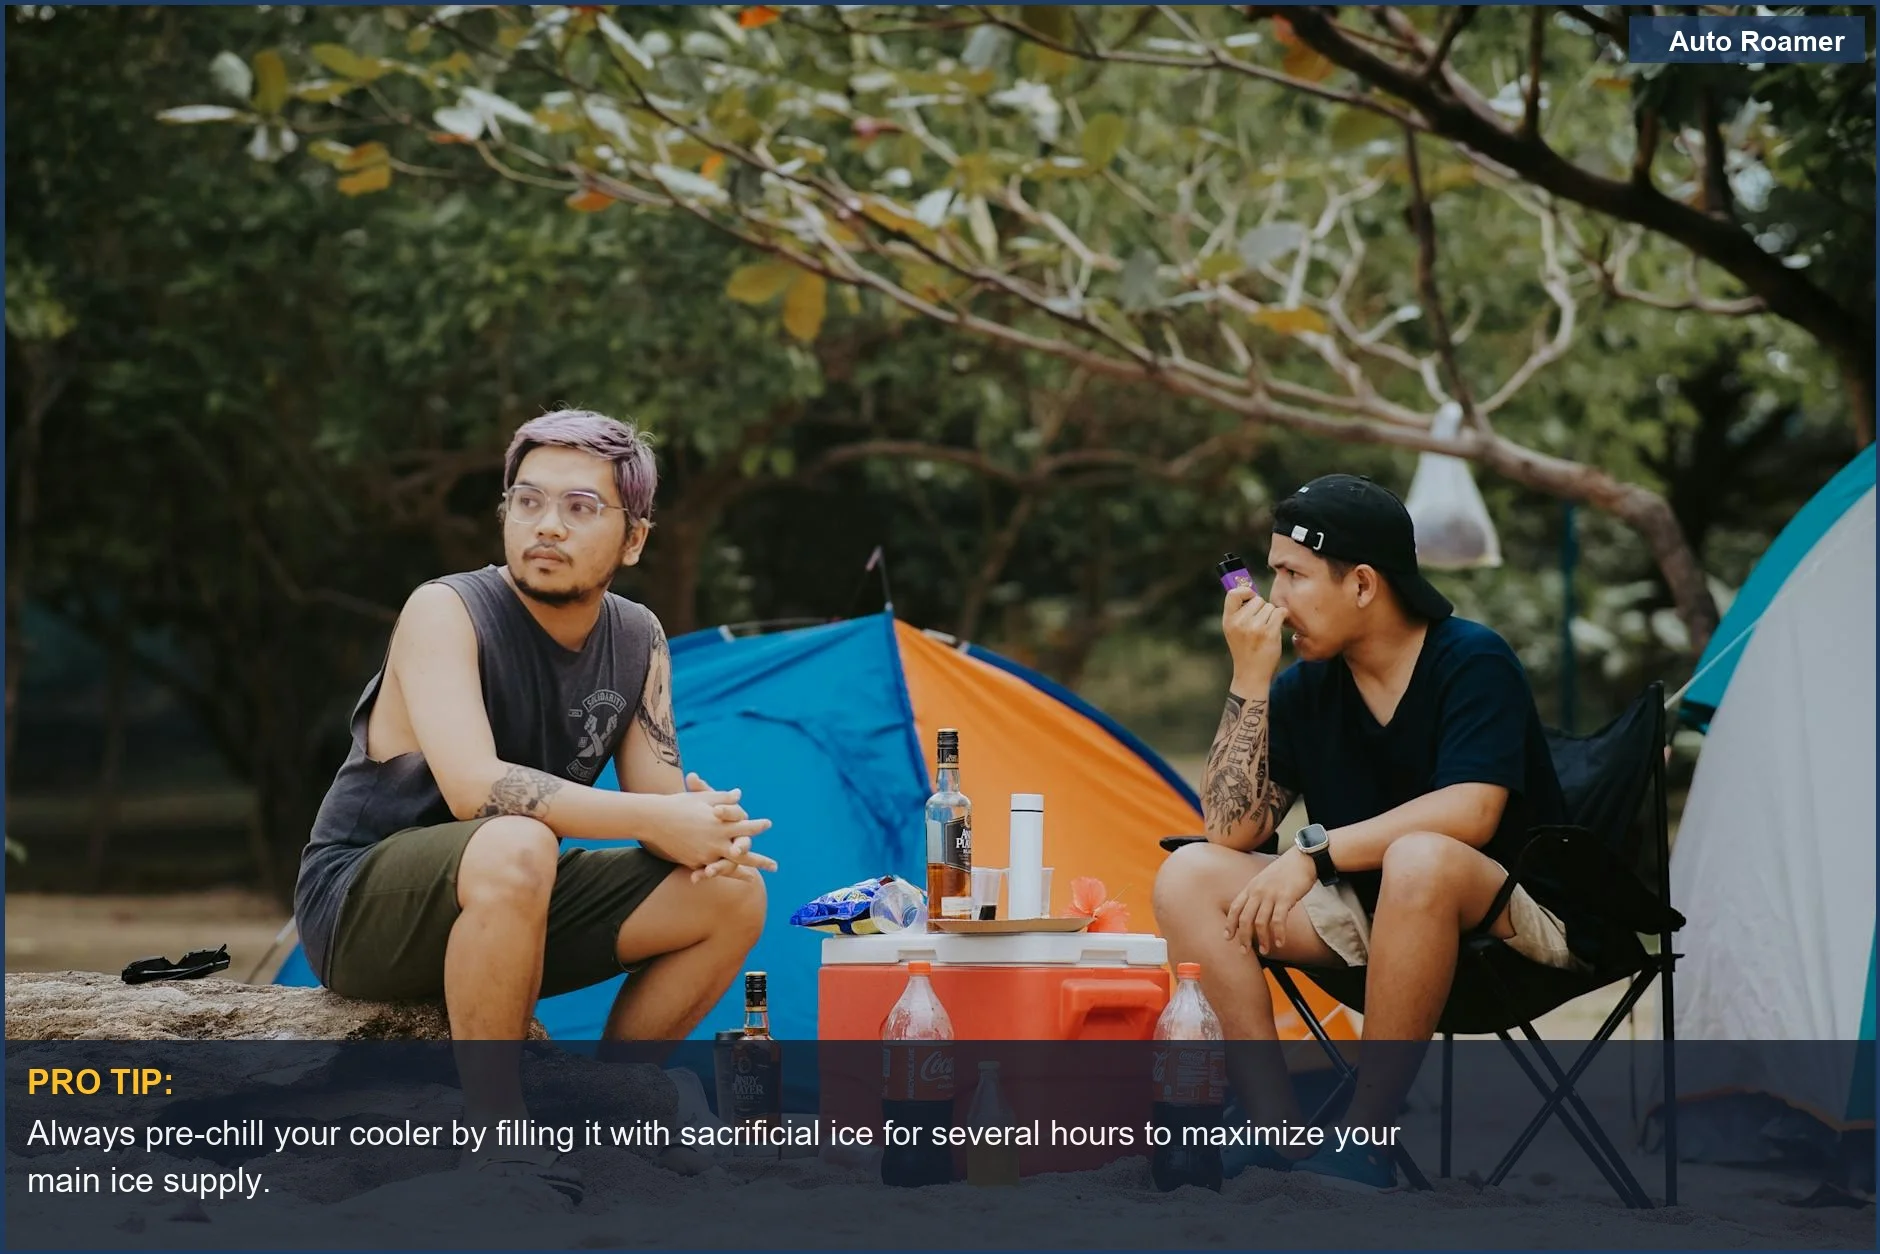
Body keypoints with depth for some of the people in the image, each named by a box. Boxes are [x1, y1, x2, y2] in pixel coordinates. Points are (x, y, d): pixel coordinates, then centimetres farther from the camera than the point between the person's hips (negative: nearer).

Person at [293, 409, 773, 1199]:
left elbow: (660, 801, -3)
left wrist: (707, 831, -28)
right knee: (515, 848, -39)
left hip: (506, 906, 7)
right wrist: (658, 819, -35)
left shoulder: (638, 642, 1)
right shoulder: (445, 613, -20)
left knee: (731, 894, -9)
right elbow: (474, 786, -34)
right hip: (359, 908, -7)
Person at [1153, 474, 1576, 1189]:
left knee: (1418, 861, -40)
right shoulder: (1303, 688, 2)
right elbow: (1231, 830, -6)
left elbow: (1469, 813, -27)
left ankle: (1364, 1142, -31)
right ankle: (1278, 1131, -22)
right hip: (1368, 918, 6)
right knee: (1188, 878, -11)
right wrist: (1249, 681, -12)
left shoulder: (1472, 661, -13)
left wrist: (1313, 851, -28)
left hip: (1510, 921, -6)